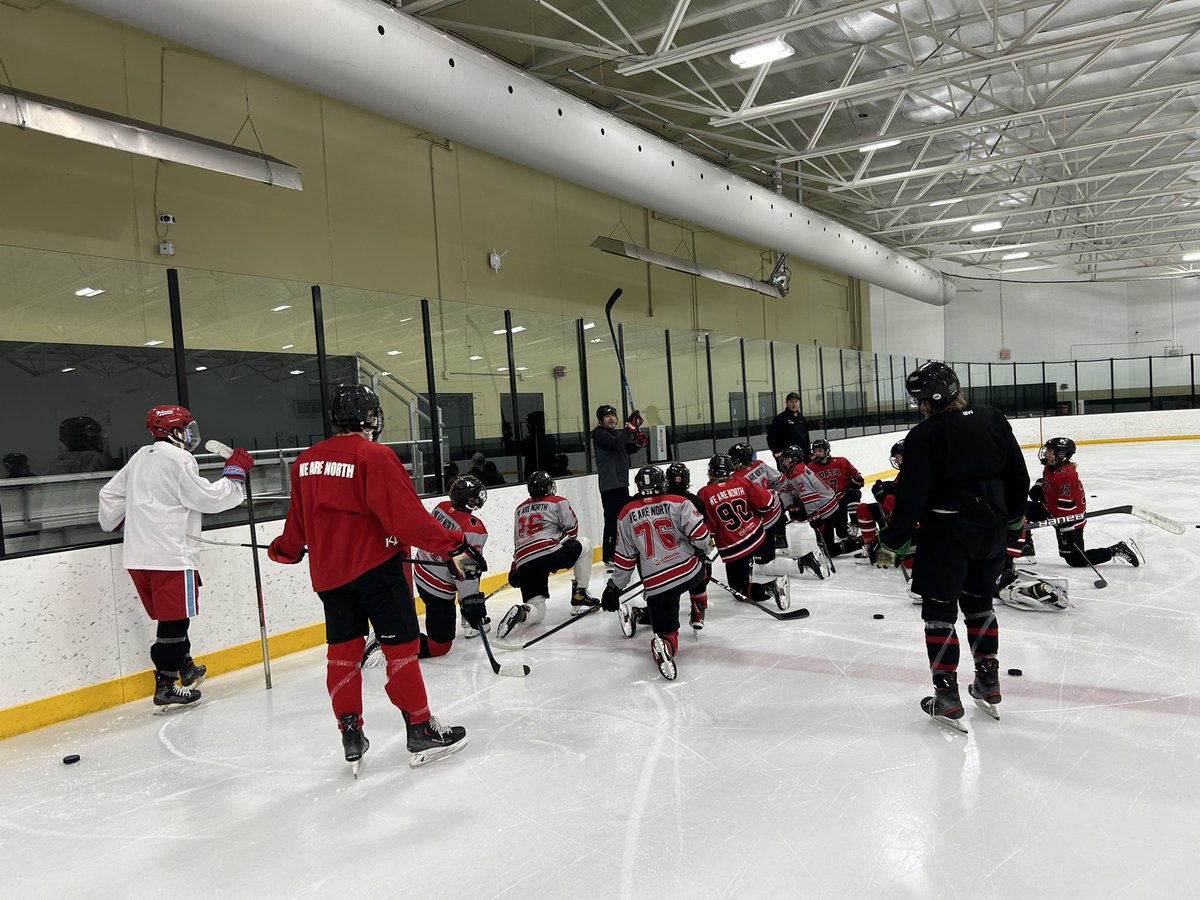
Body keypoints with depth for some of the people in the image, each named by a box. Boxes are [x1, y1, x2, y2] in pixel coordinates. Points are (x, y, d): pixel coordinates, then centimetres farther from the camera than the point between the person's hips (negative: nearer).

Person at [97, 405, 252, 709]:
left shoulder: (140, 457, 17)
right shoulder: (177, 459, -11)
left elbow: (110, 494, 24)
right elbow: (209, 498, -14)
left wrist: (119, 525, 38)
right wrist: (236, 472, -3)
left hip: (138, 556, 9)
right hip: (170, 556, -9)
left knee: (170, 616, 19)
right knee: (175, 619, -2)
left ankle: (184, 668, 32)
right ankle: (166, 686, 1)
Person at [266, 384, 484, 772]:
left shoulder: (306, 461, 8)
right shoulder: (374, 456, -14)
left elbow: (298, 518, 19)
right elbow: (407, 515, -21)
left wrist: (286, 549, 37)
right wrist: (453, 545, -20)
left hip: (328, 571, 7)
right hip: (375, 566, -7)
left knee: (343, 652, 13)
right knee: (401, 646, 1)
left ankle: (351, 737, 20)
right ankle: (421, 732, 8)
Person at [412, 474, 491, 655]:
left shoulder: (442, 507, -6)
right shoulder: (474, 529, -26)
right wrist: (471, 601, -21)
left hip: (420, 574, 9)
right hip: (438, 590, -8)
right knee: (440, 645, 2)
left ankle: (471, 624, 41)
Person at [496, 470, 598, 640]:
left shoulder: (519, 509, 27)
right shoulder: (558, 502, 9)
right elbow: (571, 530, 7)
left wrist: (515, 568, 34)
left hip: (523, 563, 6)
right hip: (548, 553, -5)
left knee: (538, 610, 11)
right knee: (584, 545, 19)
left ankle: (522, 612, -25)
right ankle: (580, 596, 15)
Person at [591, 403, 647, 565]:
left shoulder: (617, 434, 17)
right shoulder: (599, 434, -10)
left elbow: (628, 450, 23)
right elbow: (615, 444, -27)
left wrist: (638, 443, 2)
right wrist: (630, 428, -32)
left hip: (622, 482, 9)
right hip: (609, 485, -9)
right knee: (612, 520, -8)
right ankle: (609, 557, -1)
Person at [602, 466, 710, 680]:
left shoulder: (627, 514, 6)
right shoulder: (679, 503, -1)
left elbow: (624, 557, 8)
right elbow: (699, 532, -9)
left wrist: (614, 587, 18)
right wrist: (702, 553, 12)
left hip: (656, 585, 0)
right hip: (689, 571, 0)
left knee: (666, 629, 5)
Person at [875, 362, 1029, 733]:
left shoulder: (925, 435, -15)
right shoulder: (993, 419, 3)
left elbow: (911, 496, -16)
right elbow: (1018, 475, 10)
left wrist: (892, 544, -8)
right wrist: (1013, 519, 24)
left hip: (946, 532, -6)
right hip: (991, 528, 6)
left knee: (939, 611, 4)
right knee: (979, 602, 21)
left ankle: (947, 697, 4)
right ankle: (988, 686, 30)